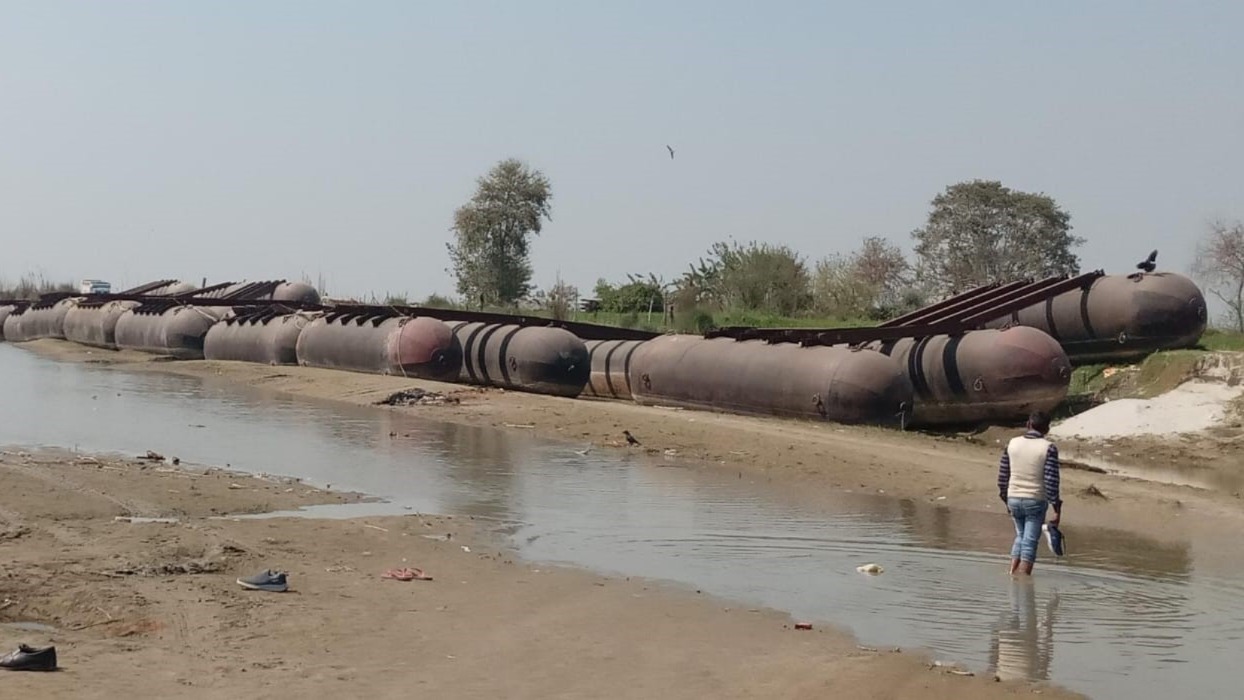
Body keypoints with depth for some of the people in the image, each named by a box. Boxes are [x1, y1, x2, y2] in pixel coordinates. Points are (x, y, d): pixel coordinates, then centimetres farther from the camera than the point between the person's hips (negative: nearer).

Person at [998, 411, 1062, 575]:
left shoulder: (1012, 443, 1)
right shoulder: (1049, 448, -11)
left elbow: (1003, 475, 6)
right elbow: (1051, 481, -15)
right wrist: (1057, 509, -10)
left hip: (1014, 499, 4)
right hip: (1036, 501, -4)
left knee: (1020, 536, 22)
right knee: (1030, 542, 2)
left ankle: (1012, 574, 14)